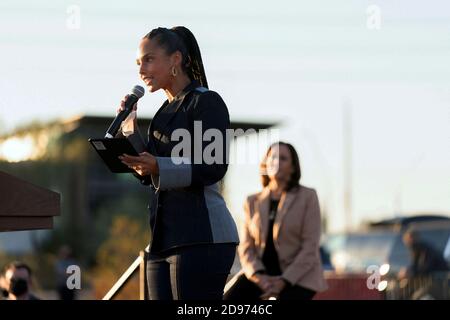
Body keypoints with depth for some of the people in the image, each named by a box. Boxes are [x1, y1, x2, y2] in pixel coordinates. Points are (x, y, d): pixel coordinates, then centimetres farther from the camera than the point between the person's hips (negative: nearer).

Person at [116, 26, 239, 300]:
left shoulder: (207, 102, -4)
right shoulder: (166, 111, 21)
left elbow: (214, 167, -14)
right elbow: (147, 176, 24)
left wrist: (158, 167, -25)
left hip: (201, 237, -9)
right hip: (164, 238, 9)